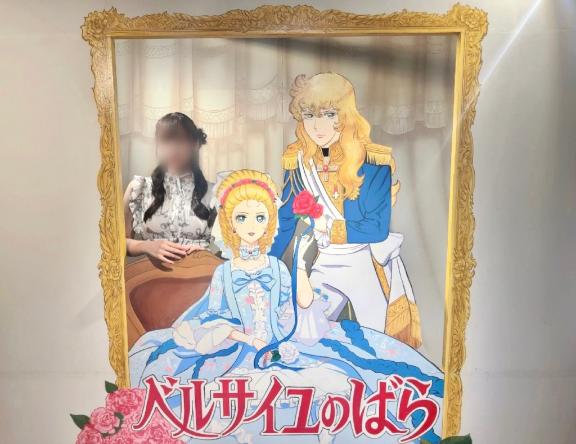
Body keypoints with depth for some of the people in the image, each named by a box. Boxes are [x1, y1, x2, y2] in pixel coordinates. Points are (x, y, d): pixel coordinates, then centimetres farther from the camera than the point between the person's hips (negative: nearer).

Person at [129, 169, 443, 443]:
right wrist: (251, 341, -13)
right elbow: (214, 320, 0)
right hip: (238, 352, 0)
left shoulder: (277, 267, 6)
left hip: (283, 348, 1)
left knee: (335, 377, -24)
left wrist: (301, 262, -7)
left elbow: (302, 305, -2)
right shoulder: (224, 272, 4)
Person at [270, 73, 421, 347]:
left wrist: (330, 228, -15)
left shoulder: (372, 163, -17)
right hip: (325, 266, 4)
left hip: (368, 267, -3)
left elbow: (378, 229, -17)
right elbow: (284, 222, 0)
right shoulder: (299, 162, -6)